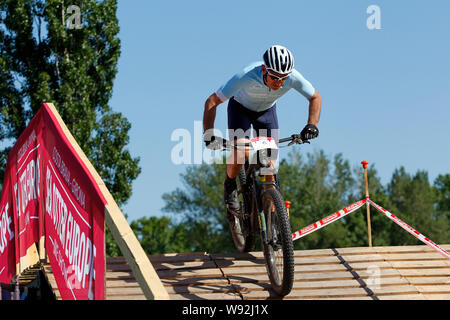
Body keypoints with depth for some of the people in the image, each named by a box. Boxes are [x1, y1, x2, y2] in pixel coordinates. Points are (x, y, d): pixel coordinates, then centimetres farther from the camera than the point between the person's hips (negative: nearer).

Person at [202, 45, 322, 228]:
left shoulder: (293, 78, -33)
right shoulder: (246, 77, -41)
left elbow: (315, 97, -12)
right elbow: (212, 102, -32)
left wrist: (312, 125, -27)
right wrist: (208, 134, -41)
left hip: (267, 110, 3)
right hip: (240, 107, -3)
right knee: (242, 153, -27)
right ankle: (230, 185, 4)